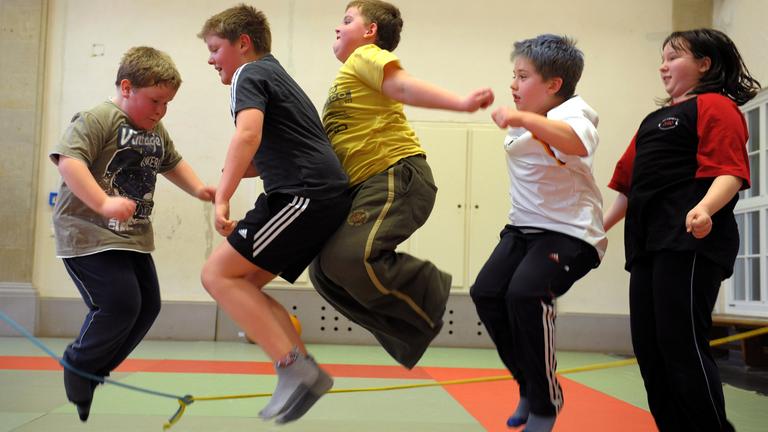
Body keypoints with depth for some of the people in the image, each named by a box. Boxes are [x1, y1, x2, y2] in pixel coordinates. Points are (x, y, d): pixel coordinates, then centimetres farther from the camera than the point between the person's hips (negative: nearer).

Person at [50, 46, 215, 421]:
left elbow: (172, 163, 30)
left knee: (148, 306, 8)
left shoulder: (156, 131, 12)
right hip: (89, 234, -9)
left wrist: (197, 188, 13)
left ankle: (93, 373, 23)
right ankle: (75, 370, 8)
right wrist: (103, 203, -35)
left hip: (133, 236, 9)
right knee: (120, 303, -16)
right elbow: (67, 160, -26)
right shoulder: (99, 118, -14)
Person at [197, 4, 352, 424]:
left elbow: (248, 134, -22)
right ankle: (305, 373, 6)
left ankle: (294, 368, -13)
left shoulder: (249, 75, -1)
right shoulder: (277, 75, 29)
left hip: (305, 194, -10)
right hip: (326, 194, 10)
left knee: (218, 274, -8)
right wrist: (236, 170, 28)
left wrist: (222, 200, -25)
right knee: (244, 284, 12)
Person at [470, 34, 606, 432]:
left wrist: (522, 119, -52)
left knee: (526, 294, -28)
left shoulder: (572, 110, -16)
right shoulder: (523, 119, 9)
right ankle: (530, 386, 17)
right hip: (524, 226, 9)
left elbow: (579, 143, -42)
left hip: (571, 232, -8)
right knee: (486, 294, -5)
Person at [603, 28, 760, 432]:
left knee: (681, 345, -12)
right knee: (649, 348, 6)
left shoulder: (715, 106, 0)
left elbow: (730, 172, -13)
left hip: (690, 240, -8)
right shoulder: (655, 120, 25)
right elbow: (631, 182, 29)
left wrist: (704, 209, -31)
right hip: (647, 243, 9)